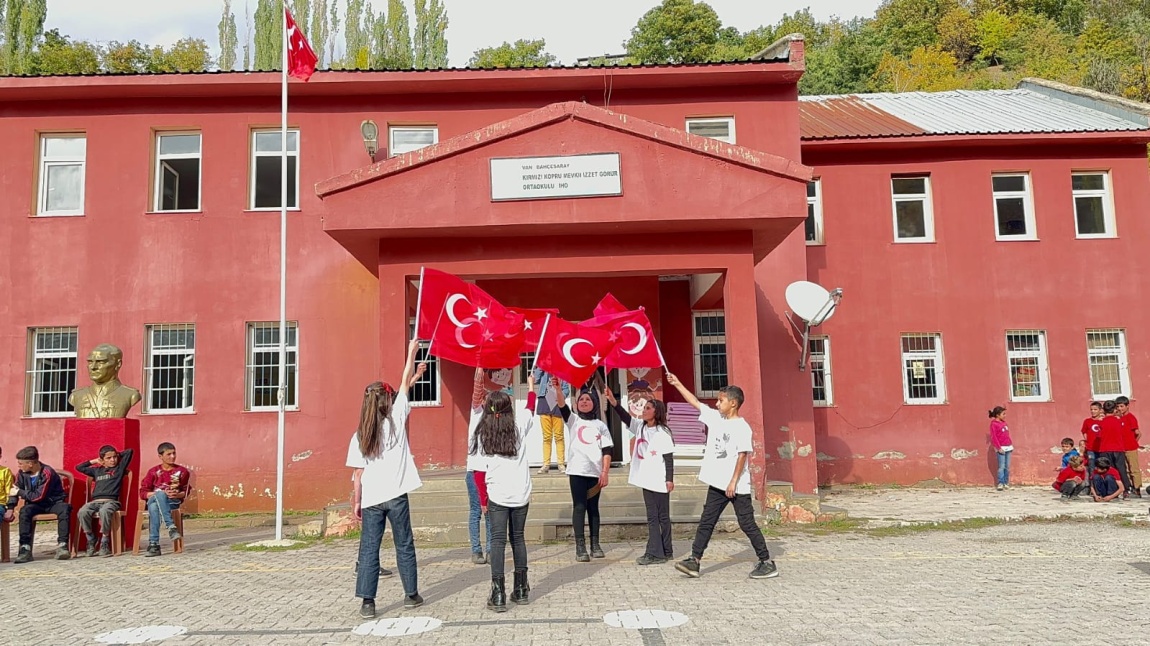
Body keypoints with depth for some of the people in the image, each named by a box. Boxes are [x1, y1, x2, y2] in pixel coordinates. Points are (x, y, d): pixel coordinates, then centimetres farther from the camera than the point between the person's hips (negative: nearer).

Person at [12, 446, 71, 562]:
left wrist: (20, 492, -12)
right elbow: (15, 491, 8)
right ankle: (25, 548, -29)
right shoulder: (22, 474, -2)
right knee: (24, 511, -30)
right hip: (37, 505, 4)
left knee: (65, 509, -35)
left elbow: (39, 496, -20)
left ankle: (62, 545, -36)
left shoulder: (47, 473, -19)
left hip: (54, 503, -4)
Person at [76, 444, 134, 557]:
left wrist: (118, 455, 25)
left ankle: (104, 544, -28)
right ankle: (91, 541, -15)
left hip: (111, 501, -3)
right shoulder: (97, 470, 25)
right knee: (82, 512, -30)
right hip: (95, 501, 4)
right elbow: (79, 467, 36)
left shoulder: (119, 468, 15)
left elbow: (129, 451, 11)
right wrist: (94, 461, 32)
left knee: (104, 511, -39)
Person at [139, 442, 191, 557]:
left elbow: (186, 491, 12)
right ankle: (171, 527, -45)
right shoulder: (153, 472, 8)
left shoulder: (182, 471, 9)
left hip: (173, 502, -1)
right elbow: (143, 493, 3)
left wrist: (178, 494, -12)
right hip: (153, 500, 1)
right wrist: (162, 493, -12)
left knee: (154, 506, -37)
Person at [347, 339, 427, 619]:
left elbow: (358, 473, 0)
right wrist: (411, 351, 11)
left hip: (371, 500, 2)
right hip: (396, 496, -1)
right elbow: (405, 384, 3)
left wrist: (356, 502, 9)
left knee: (369, 549, 6)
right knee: (404, 546, 11)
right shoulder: (396, 421, -5)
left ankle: (367, 602, 4)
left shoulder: (360, 435, 0)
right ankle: (411, 595, 20)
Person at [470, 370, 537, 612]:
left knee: (498, 541, 0)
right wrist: (531, 387, 39)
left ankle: (498, 594, -6)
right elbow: (530, 408, 24)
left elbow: (479, 471, -3)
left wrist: (483, 499, 6)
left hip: (497, 495, -2)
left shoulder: (482, 434, -3)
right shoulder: (519, 429, 2)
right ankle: (521, 589, 20)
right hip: (521, 494, 3)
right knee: (518, 538, 15)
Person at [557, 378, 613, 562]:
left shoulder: (600, 425, 11)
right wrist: (558, 389, -29)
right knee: (579, 507, -4)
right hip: (577, 471, -1)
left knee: (593, 508, 9)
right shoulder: (573, 420, 8)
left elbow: (607, 451, 5)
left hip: (595, 472, 2)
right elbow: (563, 406, -12)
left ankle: (595, 544, 15)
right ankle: (580, 547, -4)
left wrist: (605, 472, -5)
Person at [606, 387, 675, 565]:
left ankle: (658, 553, 6)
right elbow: (626, 417, -2)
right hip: (647, 480, 7)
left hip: (659, 481, -7)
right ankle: (664, 552, 15)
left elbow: (669, 458, -11)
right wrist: (613, 402, -16)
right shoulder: (640, 427, 8)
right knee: (653, 517, 9)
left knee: (662, 517, 3)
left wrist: (670, 479, -15)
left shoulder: (662, 433, -10)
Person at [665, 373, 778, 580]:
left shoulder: (742, 427, -13)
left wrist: (734, 482, -19)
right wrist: (677, 384, 15)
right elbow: (695, 402, 15)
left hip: (737, 487, -7)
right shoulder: (715, 417, 8)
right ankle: (694, 560, 10)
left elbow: (743, 455, -17)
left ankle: (767, 563, 9)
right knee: (706, 522, 7)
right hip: (717, 484, 8)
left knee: (747, 524, -2)